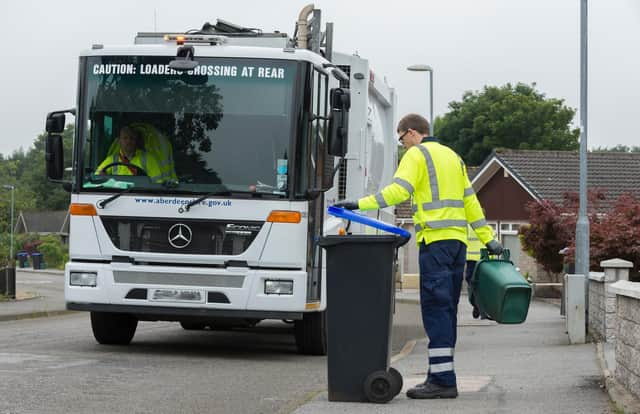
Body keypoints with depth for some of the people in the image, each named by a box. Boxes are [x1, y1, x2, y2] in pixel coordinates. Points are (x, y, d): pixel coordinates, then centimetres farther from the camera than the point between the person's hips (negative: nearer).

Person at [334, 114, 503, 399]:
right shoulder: (452, 156, 24)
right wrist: (488, 238, 23)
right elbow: (470, 200, 23)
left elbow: (398, 190, -16)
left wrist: (360, 204, -17)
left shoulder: (417, 154, -1)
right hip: (458, 240, 8)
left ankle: (442, 380, -14)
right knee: (446, 309, 10)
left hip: (435, 239, -8)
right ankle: (441, 376, 12)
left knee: (435, 308, -10)